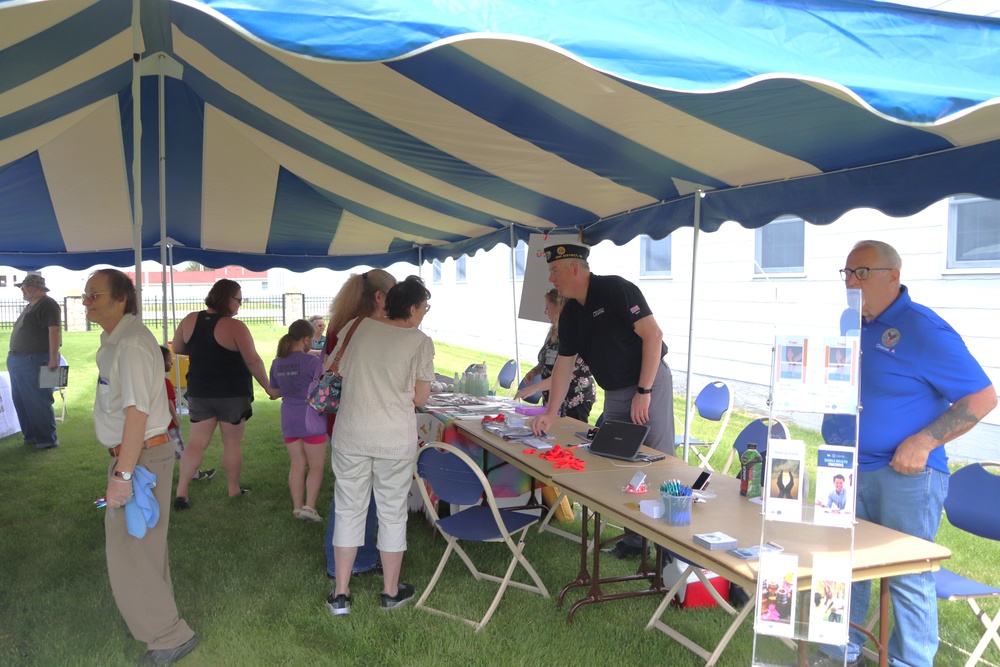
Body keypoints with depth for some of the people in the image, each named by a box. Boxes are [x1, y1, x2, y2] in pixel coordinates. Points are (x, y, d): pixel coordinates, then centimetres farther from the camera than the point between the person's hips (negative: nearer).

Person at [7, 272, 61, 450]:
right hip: (17, 361, 10)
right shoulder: (31, 306, 19)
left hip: (34, 361, -10)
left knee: (38, 402, -6)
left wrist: (53, 358, -27)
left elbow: (54, 330, -21)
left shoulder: (47, 304, -11)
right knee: (20, 400, 13)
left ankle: (48, 439, 1)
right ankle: (31, 435, 22)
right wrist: (13, 355, 21)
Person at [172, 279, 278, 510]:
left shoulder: (190, 320, 1)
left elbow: (177, 348, 14)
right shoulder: (235, 326, -17)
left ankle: (181, 491, 2)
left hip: (199, 393, 5)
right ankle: (234, 489, 21)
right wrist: (269, 388, -9)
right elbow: (253, 361, -18)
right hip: (232, 394, -4)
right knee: (232, 444, 9)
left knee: (196, 443, 9)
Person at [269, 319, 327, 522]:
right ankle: (309, 506, -4)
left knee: (297, 465, 13)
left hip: (289, 422, 6)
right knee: (316, 466, 4)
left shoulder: (277, 363, 6)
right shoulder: (313, 362, -14)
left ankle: (297, 506, 14)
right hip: (310, 421, -5)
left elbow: (276, 392, 16)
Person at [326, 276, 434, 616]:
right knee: (392, 513, 12)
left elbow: (341, 372, 11)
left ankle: (341, 594, 19)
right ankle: (391, 591, 25)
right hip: (395, 440, -2)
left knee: (349, 510, 13)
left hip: (350, 434, 3)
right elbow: (420, 399, -4)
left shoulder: (362, 327, 2)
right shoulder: (420, 342, -6)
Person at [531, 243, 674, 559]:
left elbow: (653, 335, -21)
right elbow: (564, 364, 10)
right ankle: (635, 536, 23)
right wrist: (550, 413, 4)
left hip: (650, 384, -8)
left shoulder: (616, 289, -17)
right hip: (614, 394, 8)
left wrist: (643, 392, -20)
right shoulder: (570, 314, 6)